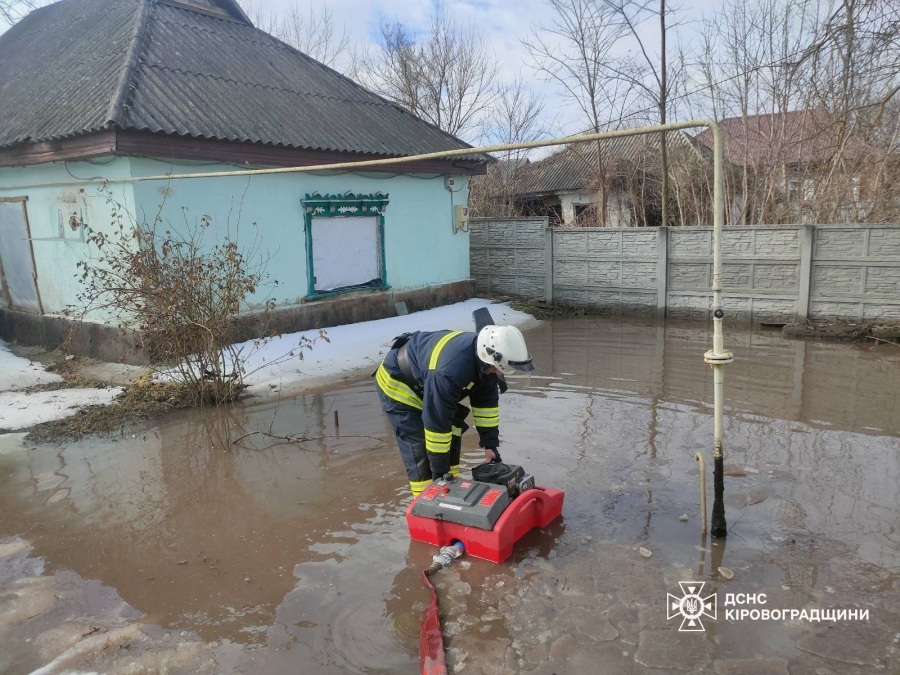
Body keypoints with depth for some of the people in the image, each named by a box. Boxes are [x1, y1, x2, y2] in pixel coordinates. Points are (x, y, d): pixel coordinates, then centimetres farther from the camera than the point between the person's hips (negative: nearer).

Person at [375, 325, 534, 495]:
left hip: (426, 380, 8)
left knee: (451, 436, 5)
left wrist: (490, 443, -3)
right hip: (398, 384, -8)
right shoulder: (449, 370, -44)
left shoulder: (484, 359, -16)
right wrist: (440, 471, -28)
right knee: (419, 448, -14)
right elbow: (437, 421, -37)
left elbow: (487, 401, -2)